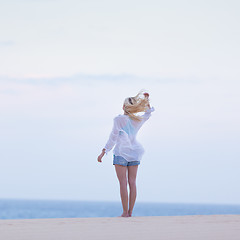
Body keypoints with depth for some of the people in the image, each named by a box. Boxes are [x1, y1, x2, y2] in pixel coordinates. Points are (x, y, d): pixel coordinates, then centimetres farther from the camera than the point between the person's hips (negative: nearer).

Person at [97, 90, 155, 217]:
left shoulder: (119, 120, -9)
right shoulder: (137, 120, 6)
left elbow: (113, 138, -12)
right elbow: (148, 113, 27)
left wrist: (103, 152, -9)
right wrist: (146, 100, 17)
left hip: (121, 153, -5)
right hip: (134, 153, 5)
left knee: (123, 183, -6)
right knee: (132, 182, 4)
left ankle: (125, 212, -9)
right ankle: (130, 212, 3)